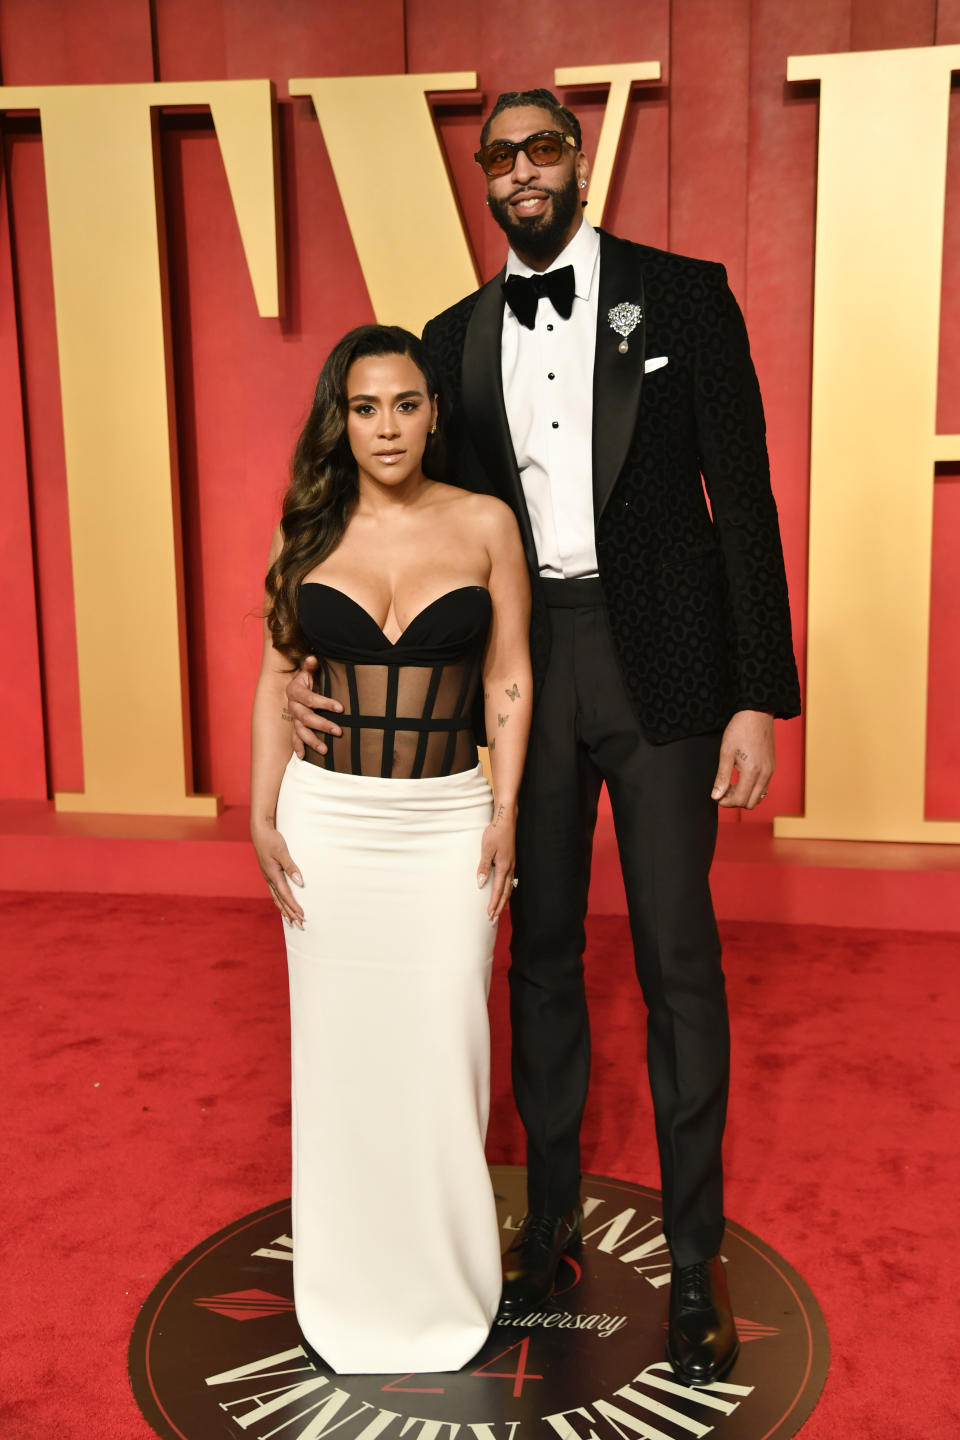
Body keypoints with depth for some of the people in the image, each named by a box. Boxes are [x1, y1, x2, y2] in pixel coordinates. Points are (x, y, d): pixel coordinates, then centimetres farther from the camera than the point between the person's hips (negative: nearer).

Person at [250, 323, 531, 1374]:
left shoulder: (484, 524, -1)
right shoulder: (307, 531, 3)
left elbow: (508, 682, 2)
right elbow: (276, 678, 6)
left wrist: (504, 811, -5)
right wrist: (263, 814, 0)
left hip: (449, 822, -1)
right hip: (328, 819, 1)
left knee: (443, 1043, 4)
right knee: (341, 1044, 10)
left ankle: (446, 1279, 28)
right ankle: (349, 1287, 30)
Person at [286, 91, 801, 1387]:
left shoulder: (683, 296, -1)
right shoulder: (458, 337, 9)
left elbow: (743, 498, -4)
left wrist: (761, 695, -10)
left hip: (660, 659, -3)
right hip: (523, 665, 3)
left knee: (678, 956, 4)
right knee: (542, 948, 13)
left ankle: (694, 1254, 21)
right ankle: (551, 1213, 33)